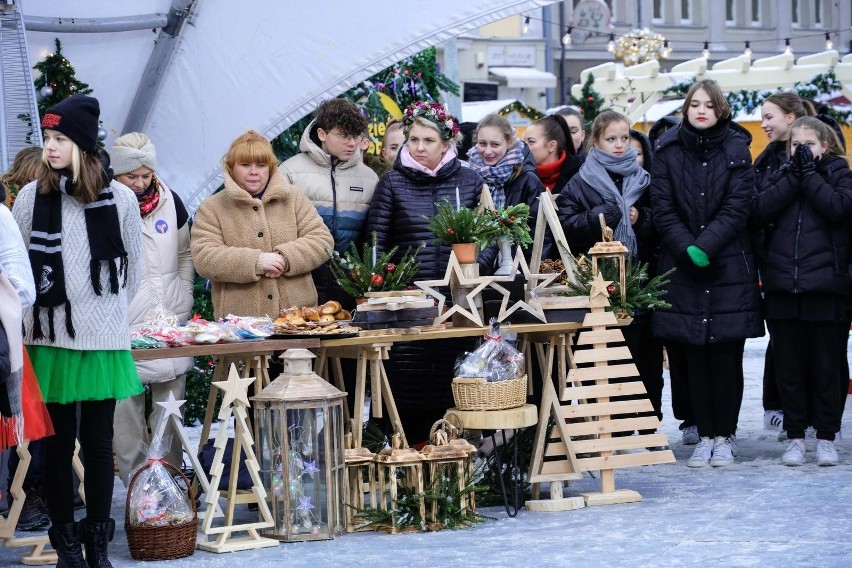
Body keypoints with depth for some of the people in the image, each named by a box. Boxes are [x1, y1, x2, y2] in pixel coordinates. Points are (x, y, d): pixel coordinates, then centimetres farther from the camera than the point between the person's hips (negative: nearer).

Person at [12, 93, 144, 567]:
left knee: (98, 443, 4)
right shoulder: (31, 197, 1)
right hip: (49, 340, 0)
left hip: (103, 342, 0)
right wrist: (32, 319, 5)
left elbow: (132, 268, 11)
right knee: (57, 443, 3)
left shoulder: (120, 198, 1)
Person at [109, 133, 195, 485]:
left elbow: (185, 251, 20)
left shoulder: (169, 201, 9)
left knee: (171, 397, 5)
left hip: (170, 318, 4)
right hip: (124, 322, -4)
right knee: (127, 404, -3)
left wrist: (184, 295, 12)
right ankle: (134, 479, 3)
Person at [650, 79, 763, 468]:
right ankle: (705, 436, 10)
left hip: (730, 266, -1)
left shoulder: (736, 150, 1)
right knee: (695, 357, 3)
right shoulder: (667, 152, 3)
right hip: (683, 270, 1)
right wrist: (688, 250, -13)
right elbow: (663, 210, -1)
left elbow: (737, 208, -6)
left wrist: (704, 247, -17)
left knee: (727, 356, 0)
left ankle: (724, 436, 8)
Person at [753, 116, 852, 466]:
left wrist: (809, 172, -10)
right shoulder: (781, 176, 12)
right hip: (783, 289, 3)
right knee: (789, 368, 6)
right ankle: (795, 437, 15)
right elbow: (762, 210, -6)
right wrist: (794, 174, -9)